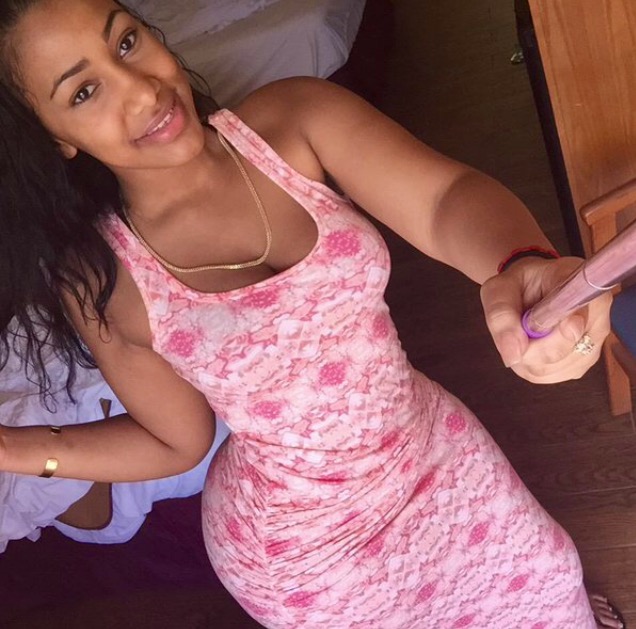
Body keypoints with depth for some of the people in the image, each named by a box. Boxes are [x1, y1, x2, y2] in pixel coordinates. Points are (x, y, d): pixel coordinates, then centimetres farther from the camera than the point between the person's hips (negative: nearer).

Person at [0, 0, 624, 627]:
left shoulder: (292, 120, -17)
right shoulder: (99, 282, -18)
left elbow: (445, 198, -29)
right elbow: (177, 441, -5)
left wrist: (522, 267, -51)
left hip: (443, 456, 2)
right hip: (304, 549, -2)